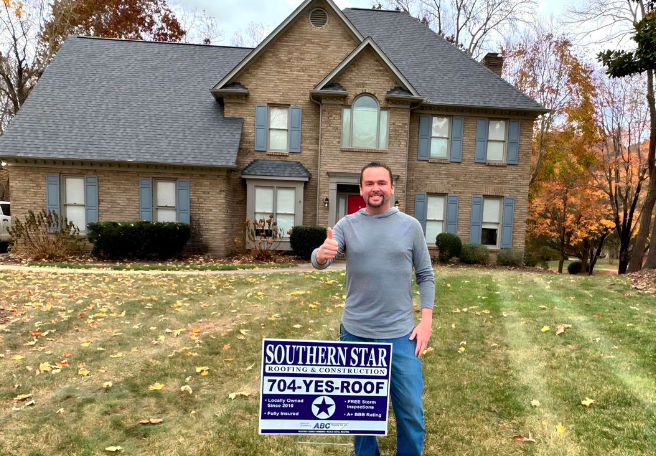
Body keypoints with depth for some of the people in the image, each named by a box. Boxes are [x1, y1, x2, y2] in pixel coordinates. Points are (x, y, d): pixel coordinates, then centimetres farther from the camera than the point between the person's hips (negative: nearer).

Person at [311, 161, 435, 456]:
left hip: (400, 334, 0)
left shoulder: (410, 226, -1)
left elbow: (426, 276, 4)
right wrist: (322, 254, -38)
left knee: (410, 409, 9)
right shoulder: (347, 225, -2)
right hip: (355, 333, 1)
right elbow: (318, 261, -14)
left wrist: (426, 321, -3)